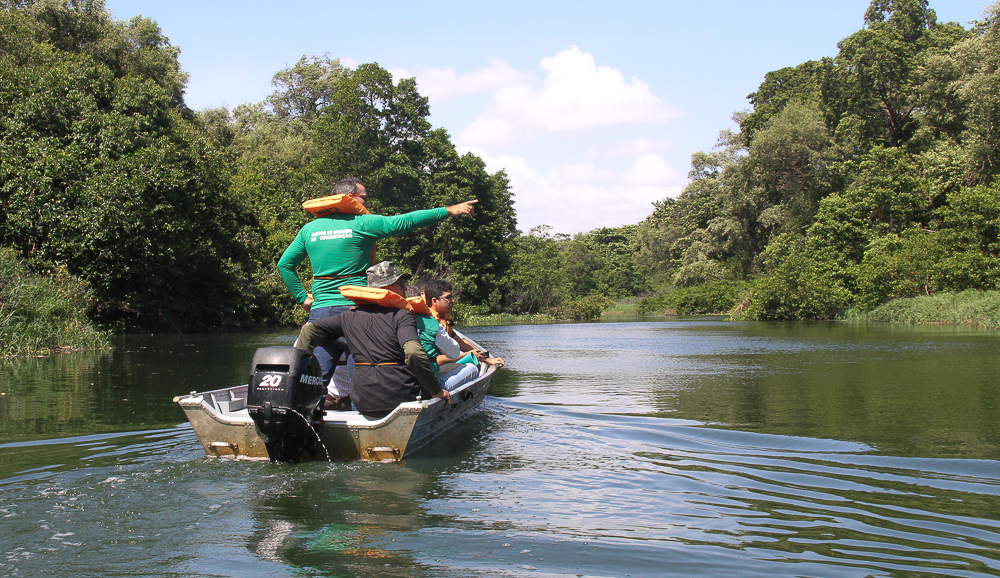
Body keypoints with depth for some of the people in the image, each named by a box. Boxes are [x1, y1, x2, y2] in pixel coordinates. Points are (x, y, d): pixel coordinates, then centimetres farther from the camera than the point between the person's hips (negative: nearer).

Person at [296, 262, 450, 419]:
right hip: (399, 398, -6)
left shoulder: (350, 316, 10)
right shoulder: (401, 315, -6)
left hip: (363, 404, 6)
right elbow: (414, 353, -21)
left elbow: (308, 330, 11)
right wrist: (437, 391, -12)